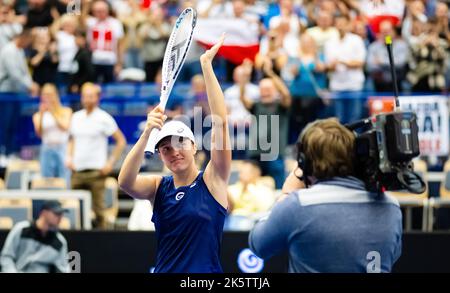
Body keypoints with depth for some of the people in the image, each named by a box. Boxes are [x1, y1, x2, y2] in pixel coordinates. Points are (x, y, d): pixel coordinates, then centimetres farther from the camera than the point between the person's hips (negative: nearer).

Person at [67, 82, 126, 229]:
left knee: (98, 208, -4)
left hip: (96, 171, -5)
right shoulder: (76, 117, 12)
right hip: (77, 171, 5)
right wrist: (69, 157, 9)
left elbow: (121, 141, -1)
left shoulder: (104, 118, -3)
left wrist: (111, 163, -7)